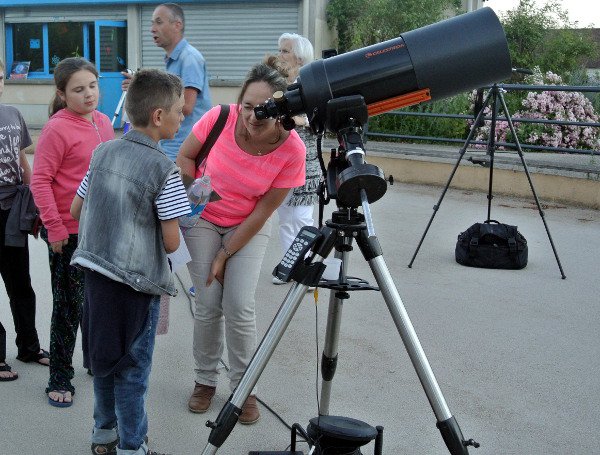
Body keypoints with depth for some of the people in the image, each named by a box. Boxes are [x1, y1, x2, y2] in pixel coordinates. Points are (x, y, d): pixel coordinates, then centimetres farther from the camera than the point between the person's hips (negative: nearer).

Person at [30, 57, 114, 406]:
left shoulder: (103, 122, 6)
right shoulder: (57, 129, -15)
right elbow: (40, 181, -15)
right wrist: (54, 228, -17)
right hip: (70, 233, -6)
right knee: (69, 306, 3)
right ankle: (60, 379, 17)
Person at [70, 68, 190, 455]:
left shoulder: (102, 152, 2)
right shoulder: (164, 169, -17)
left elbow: (76, 209, 10)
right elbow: (171, 242, -16)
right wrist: (147, 245, 5)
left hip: (96, 270, 6)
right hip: (138, 280, -6)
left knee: (104, 357, 20)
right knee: (133, 368, 7)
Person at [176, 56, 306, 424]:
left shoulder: (292, 151, -26)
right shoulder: (220, 118, -26)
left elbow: (262, 212, -17)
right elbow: (186, 156, -5)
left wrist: (226, 255, -13)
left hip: (249, 227, -1)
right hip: (204, 219, 1)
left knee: (240, 306, -10)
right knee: (209, 304, -4)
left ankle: (244, 387, 10)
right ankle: (206, 380, 18)